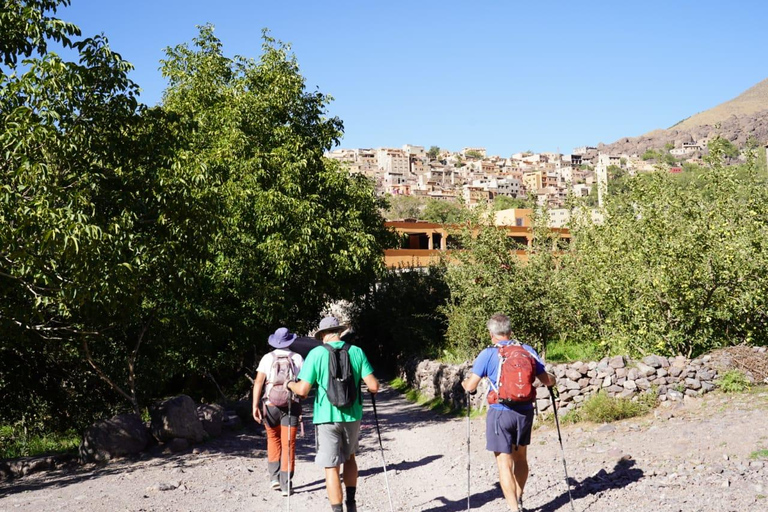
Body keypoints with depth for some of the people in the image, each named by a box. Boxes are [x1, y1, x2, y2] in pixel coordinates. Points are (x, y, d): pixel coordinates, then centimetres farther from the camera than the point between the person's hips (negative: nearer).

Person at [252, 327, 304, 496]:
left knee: (273, 439, 22)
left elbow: (258, 381, -8)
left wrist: (255, 406, -10)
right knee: (288, 444, 4)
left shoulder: (267, 358, 0)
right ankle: (285, 485, 0)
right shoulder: (297, 358, 2)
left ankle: (274, 477, 16)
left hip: (270, 405, 1)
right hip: (291, 406, -1)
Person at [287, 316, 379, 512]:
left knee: (331, 467, 3)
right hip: (352, 415, 3)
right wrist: (372, 387, 17)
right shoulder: (357, 352, -2)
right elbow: (373, 386, -7)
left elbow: (303, 390, -11)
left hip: (327, 417, -3)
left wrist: (290, 384, 10)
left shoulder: (316, 353, -8)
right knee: (349, 457, 25)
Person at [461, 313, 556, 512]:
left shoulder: (488, 354, -9)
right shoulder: (528, 351, 1)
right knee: (520, 457, 22)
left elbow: (470, 387, -9)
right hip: (525, 412, 4)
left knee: (504, 463, 1)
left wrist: (464, 383, 14)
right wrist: (553, 379, 28)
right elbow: (546, 380, 5)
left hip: (501, 413, -4)